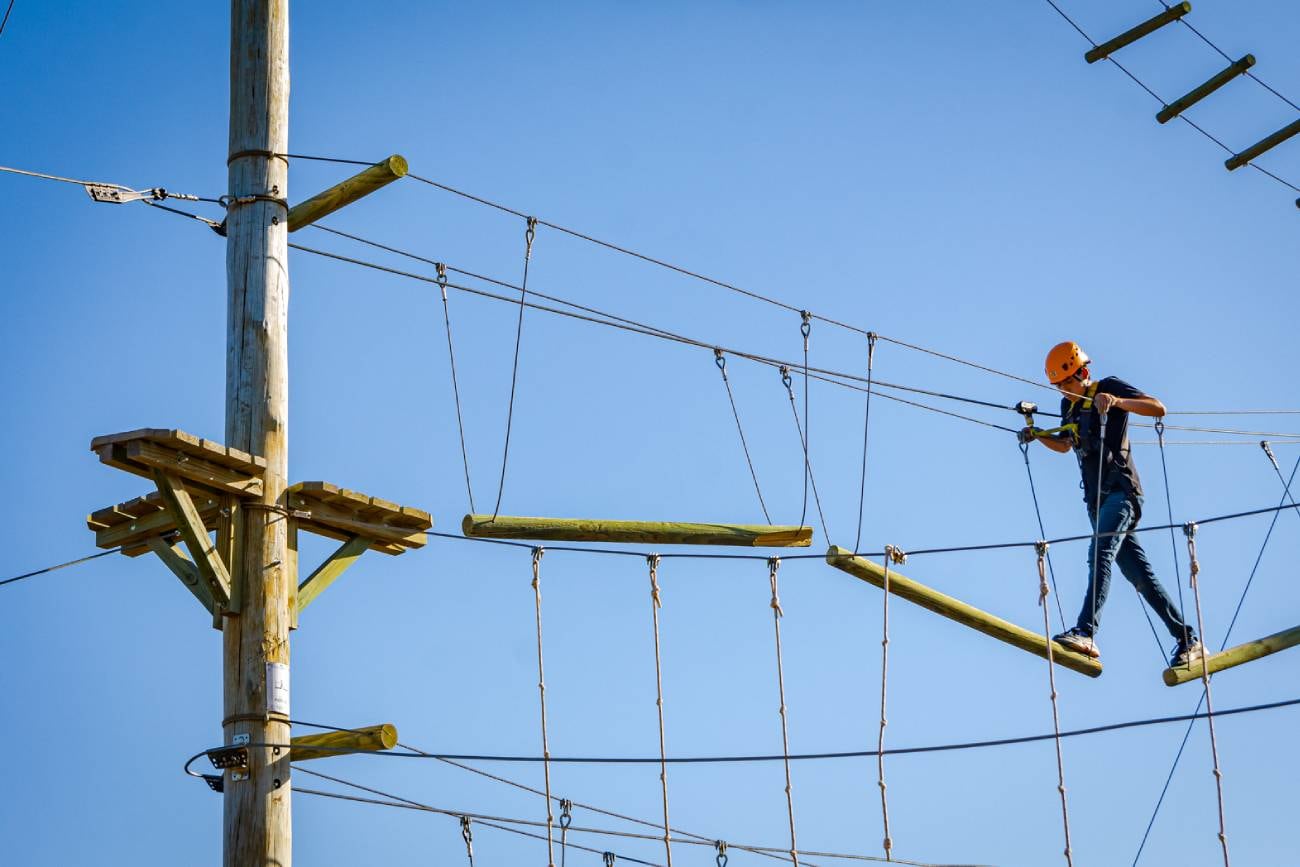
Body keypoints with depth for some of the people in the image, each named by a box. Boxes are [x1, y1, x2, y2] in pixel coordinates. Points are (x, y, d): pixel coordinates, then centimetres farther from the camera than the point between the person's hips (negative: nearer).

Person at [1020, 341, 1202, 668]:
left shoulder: (1110, 387, -3)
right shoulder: (1069, 405, 18)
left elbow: (1158, 409, -13)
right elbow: (1065, 445, 33)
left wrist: (1117, 402, -27)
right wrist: (1038, 436, 14)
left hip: (1121, 490, -8)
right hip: (1097, 498, 8)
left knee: (1100, 554, -27)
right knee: (1139, 574, 5)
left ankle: (1085, 633, -41)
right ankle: (1187, 639, 10)